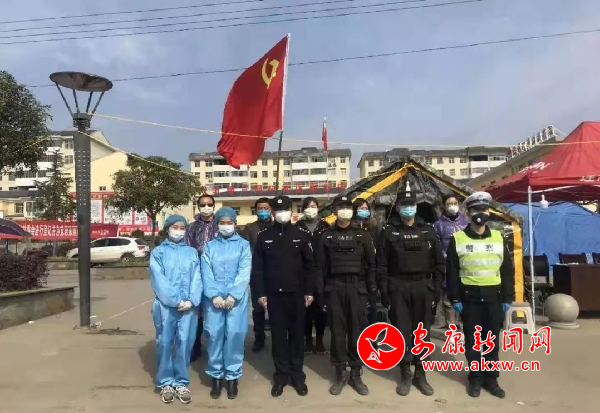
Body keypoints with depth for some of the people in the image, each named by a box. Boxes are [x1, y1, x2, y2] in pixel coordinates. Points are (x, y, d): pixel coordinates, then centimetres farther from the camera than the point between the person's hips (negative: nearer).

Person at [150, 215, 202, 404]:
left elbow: (197, 278, 3)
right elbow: (159, 280, -5)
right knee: (165, 343, 5)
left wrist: (191, 300, -11)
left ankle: (181, 382, 17)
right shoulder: (158, 252, 5)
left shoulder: (192, 252, 11)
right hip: (166, 305, -1)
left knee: (184, 343, 4)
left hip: (189, 306, 1)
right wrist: (175, 300, -13)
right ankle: (165, 382, 19)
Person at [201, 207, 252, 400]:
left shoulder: (243, 245, 7)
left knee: (235, 334, -3)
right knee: (214, 334, 1)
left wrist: (233, 296, -13)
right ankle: (216, 375, 16)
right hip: (214, 297, 1)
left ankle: (232, 375, 12)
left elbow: (244, 273, -3)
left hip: (237, 297, -1)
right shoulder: (209, 246, 11)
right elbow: (206, 273, 2)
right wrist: (214, 295, -11)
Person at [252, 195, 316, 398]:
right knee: (278, 335, 8)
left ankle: (297, 375, 20)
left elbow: (309, 265, 2)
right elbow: (257, 267, 2)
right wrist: (260, 293, -3)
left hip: (296, 293, 0)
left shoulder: (301, 235, 1)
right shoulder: (264, 236, 2)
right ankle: (281, 375, 19)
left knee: (296, 334, 8)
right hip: (274, 294, 1)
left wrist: (309, 291, -2)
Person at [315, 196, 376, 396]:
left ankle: (356, 374, 18)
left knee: (357, 331, 5)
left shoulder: (362, 235, 6)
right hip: (334, 288, 0)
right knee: (337, 331, 5)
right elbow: (320, 266, 3)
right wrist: (320, 292, -3)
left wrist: (372, 291, 0)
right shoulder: (326, 236, 5)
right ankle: (340, 373, 17)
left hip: (357, 287, 0)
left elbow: (371, 265, 6)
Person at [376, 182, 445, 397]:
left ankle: (420, 374, 22)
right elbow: (382, 266, 0)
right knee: (402, 331, 4)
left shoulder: (428, 231, 6)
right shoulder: (388, 232, 2)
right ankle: (405, 374, 19)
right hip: (398, 287, -1)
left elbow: (438, 263, 7)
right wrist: (385, 294, -6)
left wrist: (436, 292, 1)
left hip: (423, 287, 1)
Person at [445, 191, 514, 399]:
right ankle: (475, 378, 22)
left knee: (492, 341, 10)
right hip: (469, 297, -2)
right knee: (472, 341, 8)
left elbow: (507, 270, 7)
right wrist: (454, 298, -6)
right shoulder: (457, 239, -2)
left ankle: (491, 378, 25)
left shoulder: (499, 238, 5)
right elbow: (451, 272, -2)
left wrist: (508, 298, 3)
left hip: (493, 296, 2)